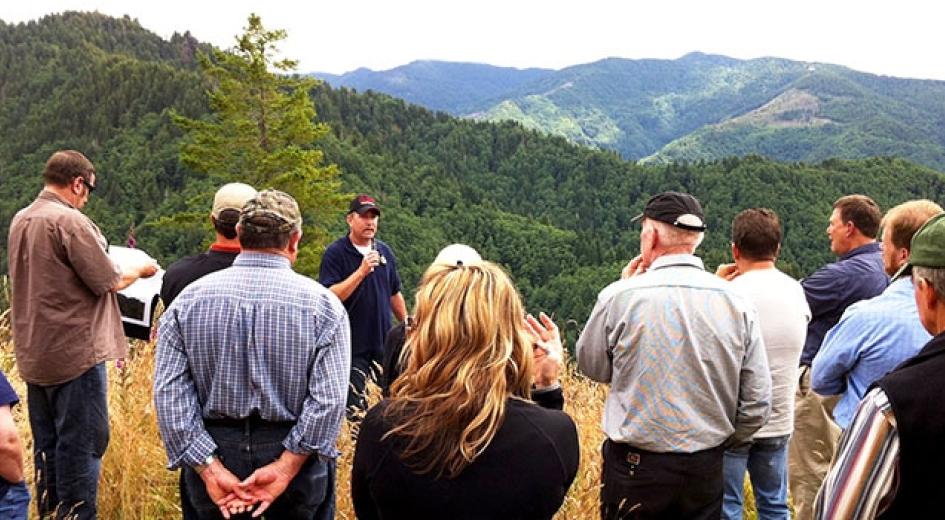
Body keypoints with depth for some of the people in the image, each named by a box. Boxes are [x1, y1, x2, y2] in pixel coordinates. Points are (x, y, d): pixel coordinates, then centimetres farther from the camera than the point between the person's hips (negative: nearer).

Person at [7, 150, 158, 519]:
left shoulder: (21, 220, 10)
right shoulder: (70, 221, -17)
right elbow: (109, 282, -15)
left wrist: (116, 267, 21)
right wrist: (140, 269, 3)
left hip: (34, 356, 9)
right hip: (75, 353, -9)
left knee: (46, 445, 16)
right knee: (81, 444, 0)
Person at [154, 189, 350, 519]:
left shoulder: (189, 298, -3)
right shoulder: (322, 303, -10)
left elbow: (169, 391, -10)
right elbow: (329, 400, -19)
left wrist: (210, 469, -11)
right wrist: (285, 468, -15)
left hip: (214, 453, 2)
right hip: (297, 451, -1)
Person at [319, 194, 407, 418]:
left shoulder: (385, 252, 8)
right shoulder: (335, 253, -8)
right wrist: (361, 271, -24)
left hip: (384, 342, 6)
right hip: (352, 346, -5)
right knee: (353, 407, -3)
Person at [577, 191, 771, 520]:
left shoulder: (620, 296, -14)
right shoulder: (737, 302, -5)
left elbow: (591, 366, 4)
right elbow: (757, 403, -1)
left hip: (634, 466, -2)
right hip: (706, 468, 3)